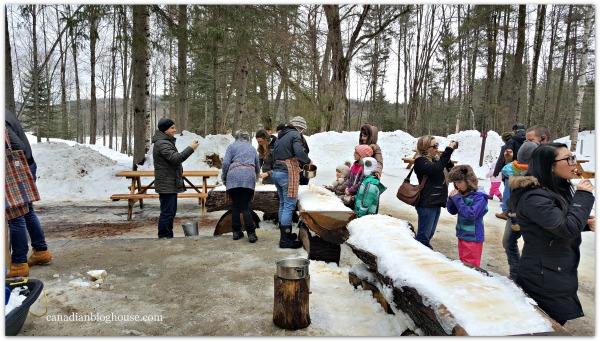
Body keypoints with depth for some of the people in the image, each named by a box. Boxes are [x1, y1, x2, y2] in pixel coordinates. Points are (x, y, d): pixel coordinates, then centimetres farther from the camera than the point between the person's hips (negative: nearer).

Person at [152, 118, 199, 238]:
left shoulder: (167, 141, 18)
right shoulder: (162, 143, -15)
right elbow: (176, 158, -27)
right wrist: (191, 148, -23)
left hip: (171, 184, 11)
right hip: (166, 184, -11)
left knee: (171, 211, 16)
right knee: (167, 212, -7)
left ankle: (168, 236, 25)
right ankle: (164, 236, 0)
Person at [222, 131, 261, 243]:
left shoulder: (232, 146, 15)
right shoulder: (252, 148, 26)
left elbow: (225, 163, 1)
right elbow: (258, 168, 33)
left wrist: (224, 178, 14)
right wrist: (256, 178, 51)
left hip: (234, 176, -2)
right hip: (249, 177, 2)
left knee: (235, 206, 8)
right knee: (245, 206, 3)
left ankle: (236, 232, 12)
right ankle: (251, 233, -4)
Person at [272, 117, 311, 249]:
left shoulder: (280, 136, 18)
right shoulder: (295, 135, -7)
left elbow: (274, 155, 17)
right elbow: (299, 152, -22)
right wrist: (308, 161, -3)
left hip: (276, 172, 9)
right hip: (288, 173, -9)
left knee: (283, 204, 17)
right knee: (289, 206, -5)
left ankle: (283, 234, 25)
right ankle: (285, 240, -2)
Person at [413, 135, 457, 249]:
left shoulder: (435, 159, 12)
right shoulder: (420, 161, -13)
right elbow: (437, 168, -31)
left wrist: (449, 162, -1)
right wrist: (449, 150, -27)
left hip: (436, 203, 9)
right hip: (426, 204, -9)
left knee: (429, 234, 19)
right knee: (423, 236, -1)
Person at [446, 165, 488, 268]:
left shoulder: (479, 197, -17)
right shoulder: (462, 194, 1)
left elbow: (471, 214, -27)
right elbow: (452, 211, 10)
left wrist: (457, 198, -24)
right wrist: (451, 198, -9)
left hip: (473, 238, -7)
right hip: (462, 235, 7)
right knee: (463, 263, 19)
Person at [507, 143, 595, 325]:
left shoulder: (558, 190, 8)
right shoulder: (534, 197, -23)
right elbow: (568, 229, -27)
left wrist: (585, 223, 1)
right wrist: (583, 195, -17)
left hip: (558, 275, 9)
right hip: (544, 279, -9)